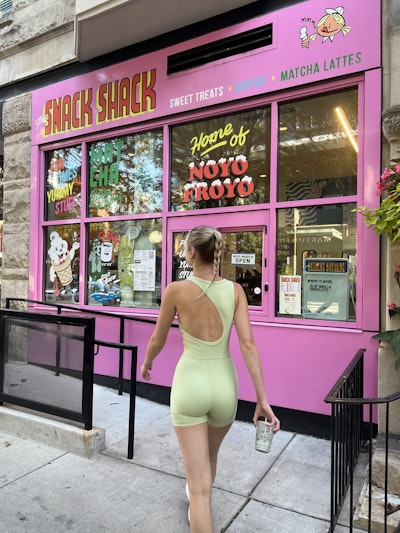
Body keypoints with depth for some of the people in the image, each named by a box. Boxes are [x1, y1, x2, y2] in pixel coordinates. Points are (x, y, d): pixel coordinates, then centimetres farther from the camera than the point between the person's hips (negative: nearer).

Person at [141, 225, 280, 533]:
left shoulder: (176, 290, -12)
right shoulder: (235, 290, -6)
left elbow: (158, 340, 0)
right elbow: (248, 344, -12)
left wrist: (146, 363, 22)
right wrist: (263, 399, -9)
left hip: (189, 386, -3)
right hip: (224, 386, 4)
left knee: (200, 485, 6)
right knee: (210, 456, 32)